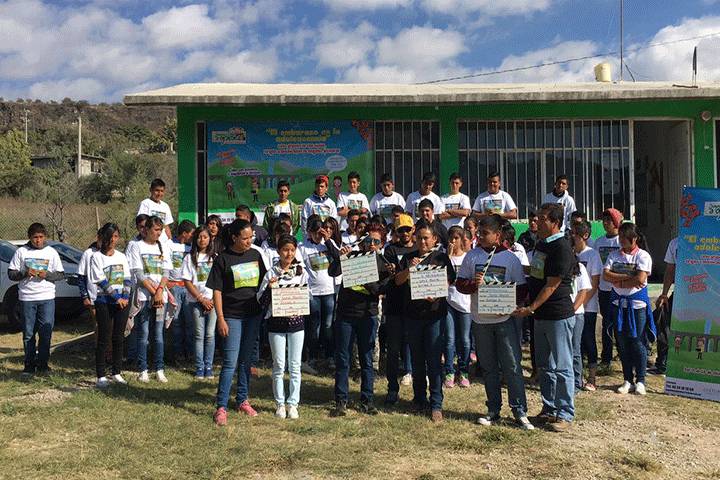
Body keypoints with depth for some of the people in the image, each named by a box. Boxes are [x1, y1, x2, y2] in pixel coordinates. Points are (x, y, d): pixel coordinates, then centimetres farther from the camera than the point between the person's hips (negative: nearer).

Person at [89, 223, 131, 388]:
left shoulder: (122, 257, 12)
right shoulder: (96, 257, -2)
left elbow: (127, 279, 8)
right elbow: (102, 281, -9)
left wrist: (125, 297, -7)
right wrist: (117, 297, -12)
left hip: (122, 301, 4)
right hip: (104, 301, -4)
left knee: (118, 338, 8)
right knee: (104, 338, -3)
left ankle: (117, 373, 17)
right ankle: (100, 377, 2)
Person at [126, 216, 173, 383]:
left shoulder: (163, 248, 14)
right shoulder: (136, 246, 1)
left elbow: (166, 273, 5)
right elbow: (139, 275, -6)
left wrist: (159, 291, -10)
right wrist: (154, 292, -11)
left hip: (161, 297, 3)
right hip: (144, 296, -3)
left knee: (159, 334, 4)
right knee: (143, 334, -1)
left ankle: (160, 369, 10)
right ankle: (143, 370, 7)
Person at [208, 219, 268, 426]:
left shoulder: (255, 255, 5)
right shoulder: (223, 259, -7)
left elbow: (263, 282, 16)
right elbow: (217, 291, -7)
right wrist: (221, 319, -11)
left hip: (254, 314, 4)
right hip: (232, 316, -4)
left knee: (246, 360, 14)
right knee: (230, 362, -5)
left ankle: (242, 400, 26)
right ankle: (221, 407, 3)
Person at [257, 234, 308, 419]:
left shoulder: (302, 272, 3)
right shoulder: (271, 273, -2)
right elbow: (261, 300, -2)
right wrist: (269, 288, -19)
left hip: (296, 321, 1)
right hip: (276, 322, -1)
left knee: (295, 365, 4)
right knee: (279, 366, 6)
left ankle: (292, 403, 13)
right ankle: (280, 403, 17)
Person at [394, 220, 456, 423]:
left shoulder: (441, 258, 2)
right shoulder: (408, 258, 9)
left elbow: (449, 282, -1)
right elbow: (398, 281, 0)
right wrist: (409, 268, -17)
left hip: (435, 313, -3)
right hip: (413, 313, 3)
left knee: (434, 360, -4)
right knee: (417, 359, 12)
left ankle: (436, 404, 3)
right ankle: (419, 398, 26)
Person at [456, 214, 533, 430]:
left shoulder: (511, 258, -2)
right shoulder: (472, 256, 4)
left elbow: (521, 289, -1)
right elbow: (460, 284, 5)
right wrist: (473, 284, -16)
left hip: (504, 319, -3)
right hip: (480, 320, 3)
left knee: (512, 366, -2)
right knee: (488, 367, 11)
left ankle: (520, 411, 8)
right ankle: (493, 411, 22)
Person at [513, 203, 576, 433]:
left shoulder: (561, 248, -16)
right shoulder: (540, 244, 12)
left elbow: (551, 285, -20)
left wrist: (530, 308, -22)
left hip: (558, 316, -9)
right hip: (541, 316, 9)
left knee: (561, 367, 0)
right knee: (544, 365, 15)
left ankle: (565, 414, 10)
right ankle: (549, 409, 26)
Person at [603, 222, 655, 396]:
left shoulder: (643, 256, -5)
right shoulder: (614, 255, 8)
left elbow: (640, 279, -17)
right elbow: (605, 275, -5)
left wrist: (618, 281, -9)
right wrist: (627, 277, -15)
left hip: (637, 303, -4)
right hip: (618, 302, 4)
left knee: (637, 341, -1)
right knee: (622, 342, 7)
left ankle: (640, 381, 12)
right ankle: (628, 380, 17)